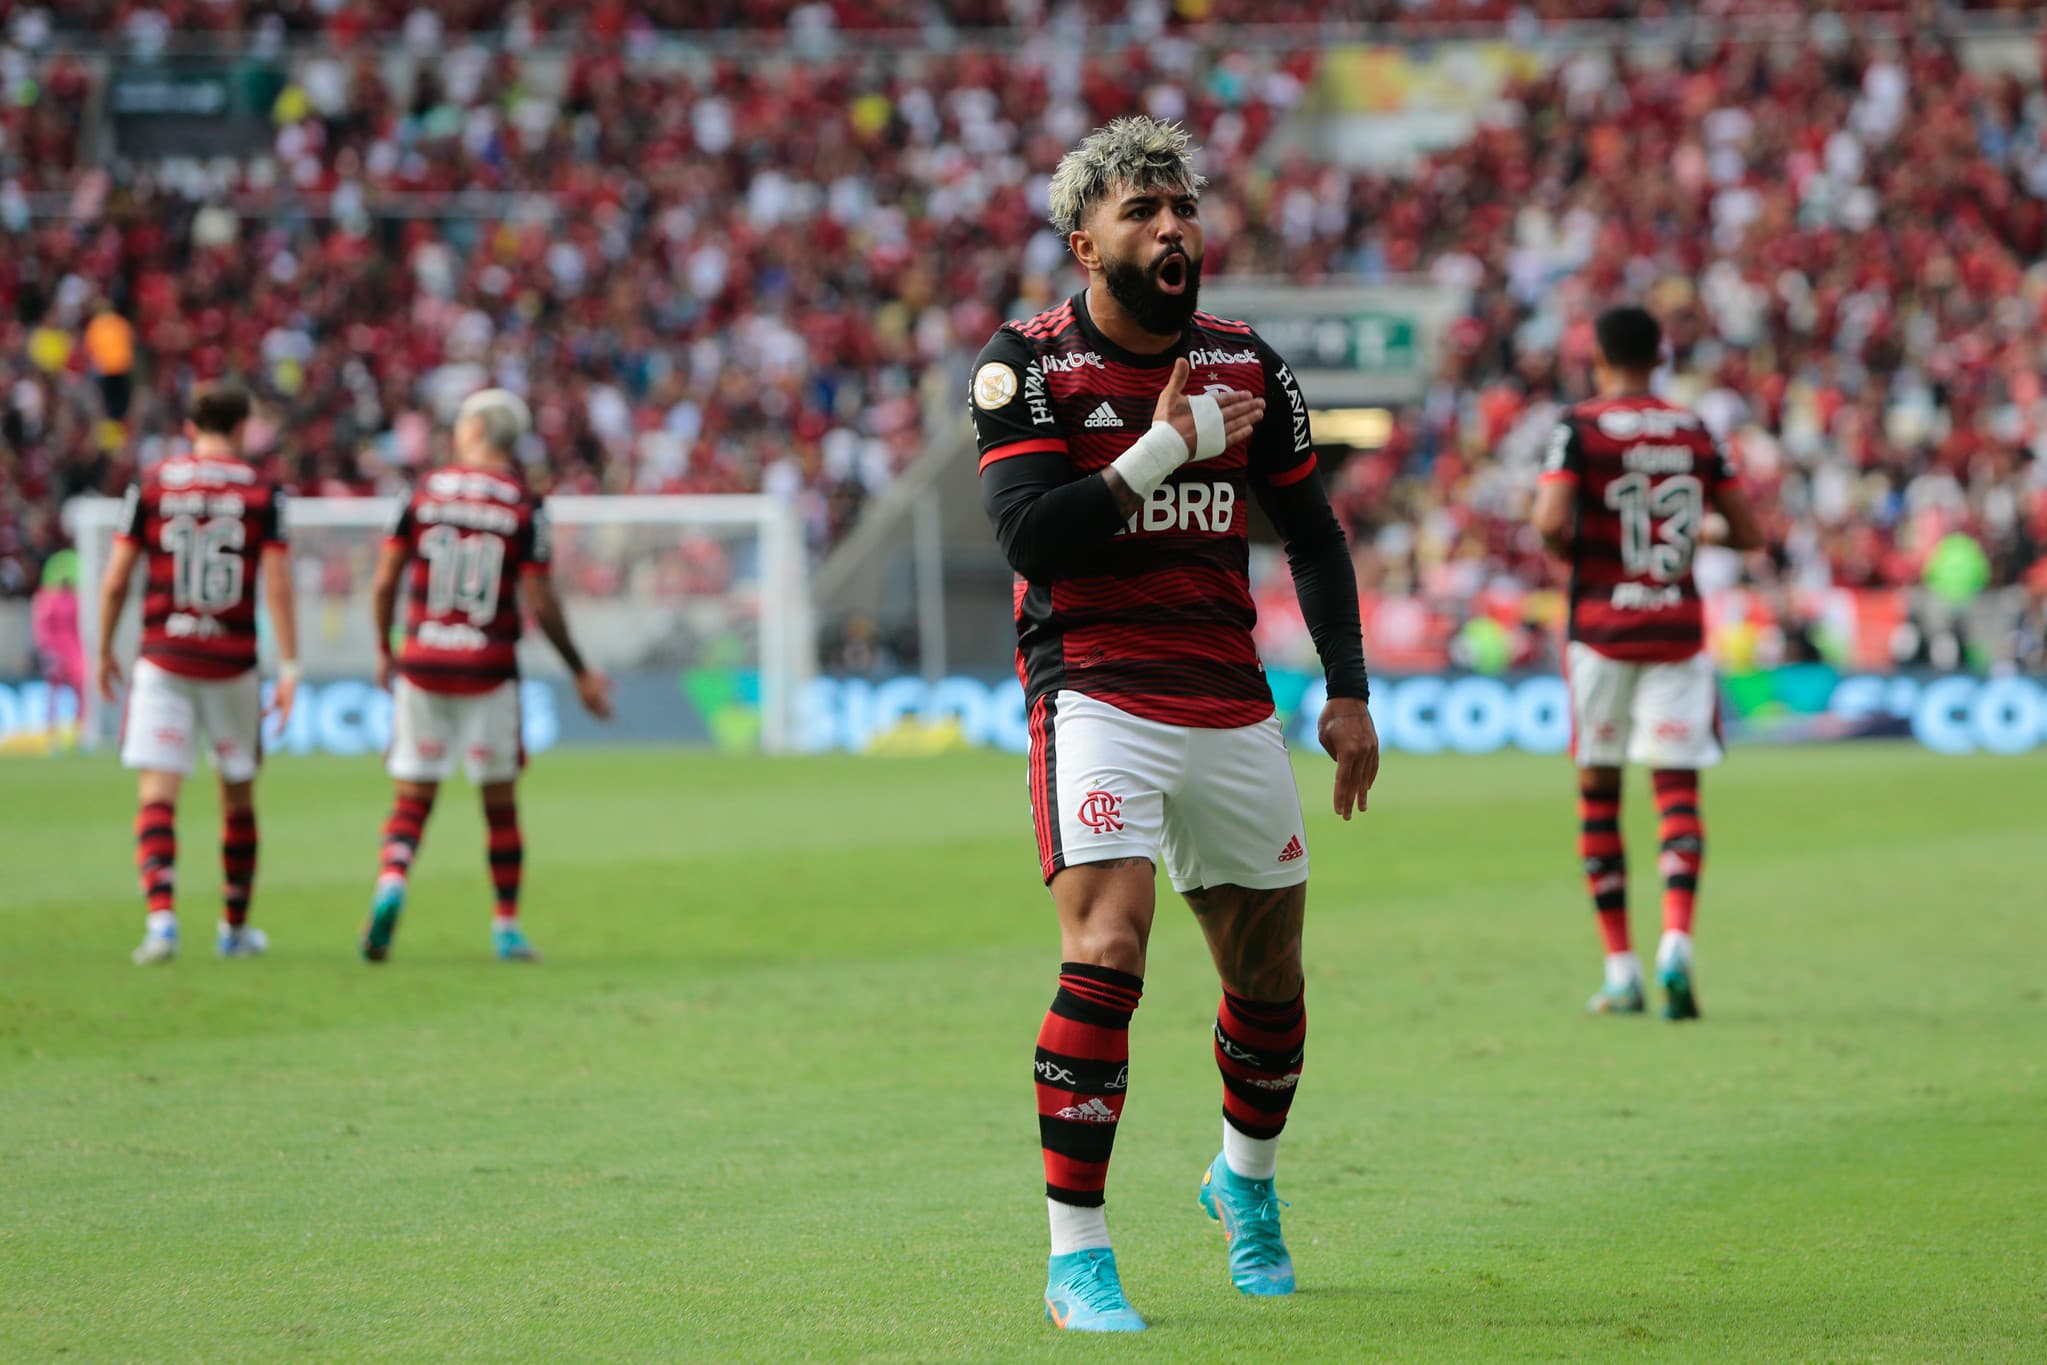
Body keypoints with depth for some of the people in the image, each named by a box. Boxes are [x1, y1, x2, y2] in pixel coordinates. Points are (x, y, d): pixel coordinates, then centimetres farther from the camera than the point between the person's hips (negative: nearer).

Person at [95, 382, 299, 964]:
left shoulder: (151, 486, 1)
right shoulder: (262, 492, -1)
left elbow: (116, 580, 1)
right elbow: (277, 585, -7)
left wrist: (104, 651, 14)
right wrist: (288, 667, -5)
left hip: (163, 660, -1)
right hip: (232, 664, 1)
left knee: (158, 796, -4)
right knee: (238, 797, 16)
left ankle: (161, 917, -24)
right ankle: (235, 928, 27)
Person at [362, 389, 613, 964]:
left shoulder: (425, 492, 0)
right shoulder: (524, 506, -5)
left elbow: (385, 581, 2)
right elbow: (540, 602, -6)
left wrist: (384, 651, 18)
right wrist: (581, 673, 6)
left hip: (422, 663, 1)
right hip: (489, 671, -1)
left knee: (414, 796, 6)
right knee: (500, 801, 11)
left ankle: (392, 880, -20)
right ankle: (506, 927, 14)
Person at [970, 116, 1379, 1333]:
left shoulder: (1245, 367, 8)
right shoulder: (1029, 365, -4)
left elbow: (1313, 535, 18)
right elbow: (1031, 537, -15)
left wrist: (1350, 694, 12)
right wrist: (1165, 448, -14)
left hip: (1232, 706, 5)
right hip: (1098, 694, -5)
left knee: (1270, 976, 12)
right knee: (1109, 949, -20)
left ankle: (1247, 1180, 41)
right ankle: (1077, 1256, -16)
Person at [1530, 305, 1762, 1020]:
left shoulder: (1580, 427, -5)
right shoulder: (1694, 431, 7)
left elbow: (1551, 521, -18)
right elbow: (1746, 531, 8)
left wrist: (1571, 549, 3)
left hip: (1602, 630, -2)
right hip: (1678, 631, 2)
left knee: (1598, 792, 9)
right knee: (1678, 790, 0)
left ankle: (1621, 972, 6)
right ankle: (1676, 941, -23)